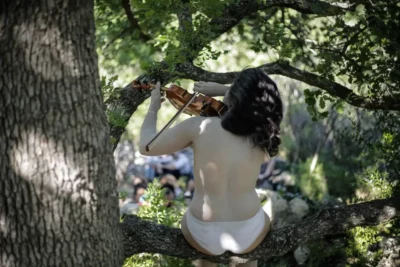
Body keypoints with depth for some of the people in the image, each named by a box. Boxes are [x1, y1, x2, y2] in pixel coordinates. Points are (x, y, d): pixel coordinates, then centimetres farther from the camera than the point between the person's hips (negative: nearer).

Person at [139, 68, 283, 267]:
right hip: (248, 235, 1)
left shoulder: (198, 127, -16)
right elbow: (261, 100, 15)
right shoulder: (261, 134, -9)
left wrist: (153, 107, 12)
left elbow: (146, 146, -2)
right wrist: (220, 89, 11)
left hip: (204, 235, 0)